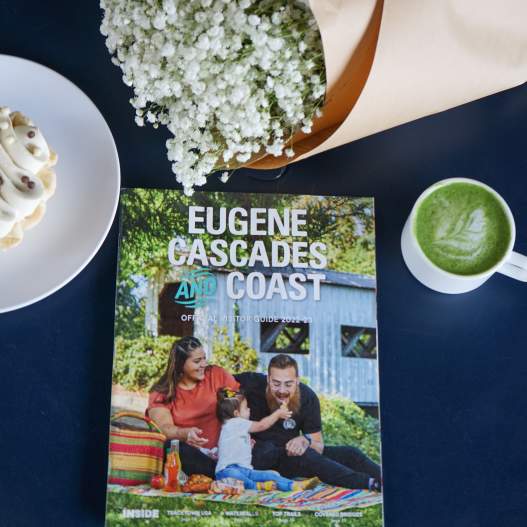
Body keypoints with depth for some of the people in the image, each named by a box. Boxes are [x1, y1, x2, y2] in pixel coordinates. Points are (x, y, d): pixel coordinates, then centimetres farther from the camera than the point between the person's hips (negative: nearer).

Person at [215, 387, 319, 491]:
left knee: (270, 475, -13)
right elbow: (261, 425, -8)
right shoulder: (235, 423, -6)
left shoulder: (239, 426, 24)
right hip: (228, 470, -8)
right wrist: (278, 413, 0)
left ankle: (295, 485, -29)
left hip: (244, 470, 8)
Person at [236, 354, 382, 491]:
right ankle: (369, 483, -38)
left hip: (289, 451, 5)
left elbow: (319, 446, -8)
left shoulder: (307, 397, -11)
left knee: (349, 454, -11)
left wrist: (306, 440, -35)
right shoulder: (252, 383, -18)